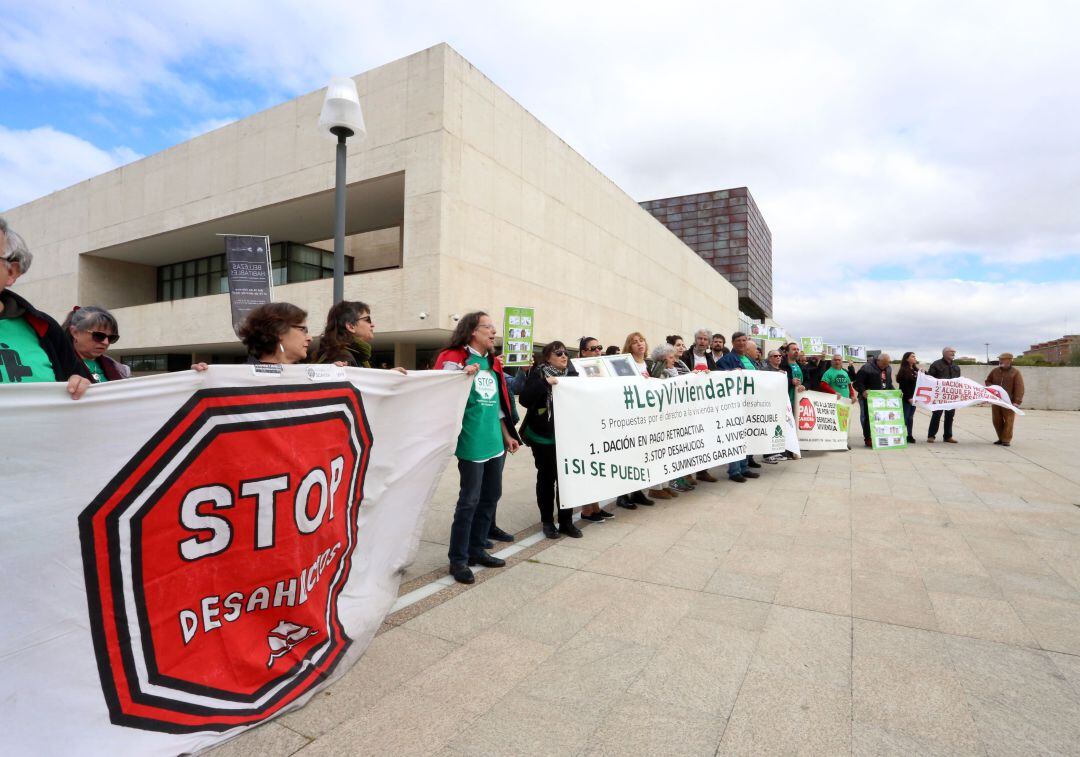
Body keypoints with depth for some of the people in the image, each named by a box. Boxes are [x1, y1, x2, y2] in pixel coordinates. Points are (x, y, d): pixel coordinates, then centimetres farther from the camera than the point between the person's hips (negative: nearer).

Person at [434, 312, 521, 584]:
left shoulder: (493, 363, 15)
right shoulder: (454, 359, -8)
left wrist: (507, 435, 21)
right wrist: (464, 377, -26)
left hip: (495, 443, 8)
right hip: (472, 444, -8)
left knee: (491, 496, 14)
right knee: (469, 500, -2)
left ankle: (477, 549, 29)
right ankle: (458, 559, 13)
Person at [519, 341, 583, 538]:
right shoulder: (538, 374, -6)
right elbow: (525, 399, -19)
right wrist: (545, 383, -26)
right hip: (543, 436, -4)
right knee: (546, 478, 6)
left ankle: (566, 521, 17)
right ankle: (547, 521, 18)